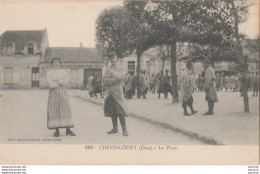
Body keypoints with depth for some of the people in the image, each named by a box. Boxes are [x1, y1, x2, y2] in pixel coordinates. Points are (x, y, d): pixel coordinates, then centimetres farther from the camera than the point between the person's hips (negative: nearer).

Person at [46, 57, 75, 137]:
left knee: (66, 109, -4)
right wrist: (61, 84, -6)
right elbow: (50, 84, -11)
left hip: (62, 92, 3)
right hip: (53, 92, -3)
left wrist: (56, 82, -15)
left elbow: (66, 80, -6)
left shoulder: (63, 72, 11)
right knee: (54, 110, -6)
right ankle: (57, 131, -2)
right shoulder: (49, 72, 1)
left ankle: (68, 130, -3)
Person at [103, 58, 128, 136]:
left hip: (117, 92, -4)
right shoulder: (107, 70, 12)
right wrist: (114, 80, -13)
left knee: (120, 112, -9)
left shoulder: (119, 69, 2)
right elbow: (104, 81, 0)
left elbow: (120, 77, -16)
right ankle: (115, 128, 17)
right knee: (112, 111, 7)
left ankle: (124, 130, -5)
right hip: (109, 93, 4)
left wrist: (112, 73, -13)